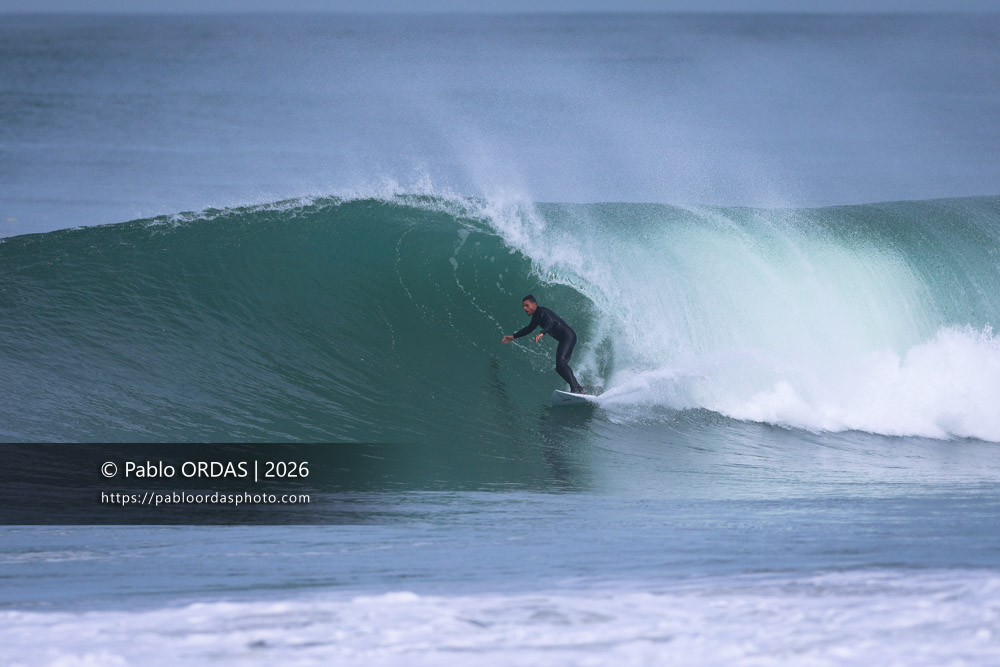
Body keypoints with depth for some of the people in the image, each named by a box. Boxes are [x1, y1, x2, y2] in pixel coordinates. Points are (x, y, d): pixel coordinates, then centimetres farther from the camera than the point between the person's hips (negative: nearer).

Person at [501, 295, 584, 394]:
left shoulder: (542, 312, -14)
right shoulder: (536, 316, 16)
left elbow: (550, 323, -35)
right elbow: (529, 329, 34)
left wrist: (542, 333, -54)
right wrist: (513, 336, 35)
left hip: (568, 336, -10)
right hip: (563, 341, 10)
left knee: (560, 362, -25)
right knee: (559, 368, 7)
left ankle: (575, 388, -33)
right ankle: (578, 388, 6)